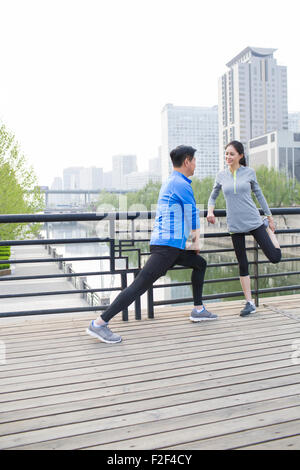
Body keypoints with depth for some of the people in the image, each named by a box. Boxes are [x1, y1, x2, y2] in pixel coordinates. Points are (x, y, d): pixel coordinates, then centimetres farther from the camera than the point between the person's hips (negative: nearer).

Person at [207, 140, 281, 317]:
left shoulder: (249, 172, 2)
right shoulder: (222, 176, 4)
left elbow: (259, 195, 11)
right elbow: (213, 196, 15)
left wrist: (270, 218, 13)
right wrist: (210, 211, -5)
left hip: (254, 221, -1)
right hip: (235, 226, 1)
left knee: (275, 257, -5)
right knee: (243, 264, 5)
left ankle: (268, 229, 25)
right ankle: (250, 303, 16)